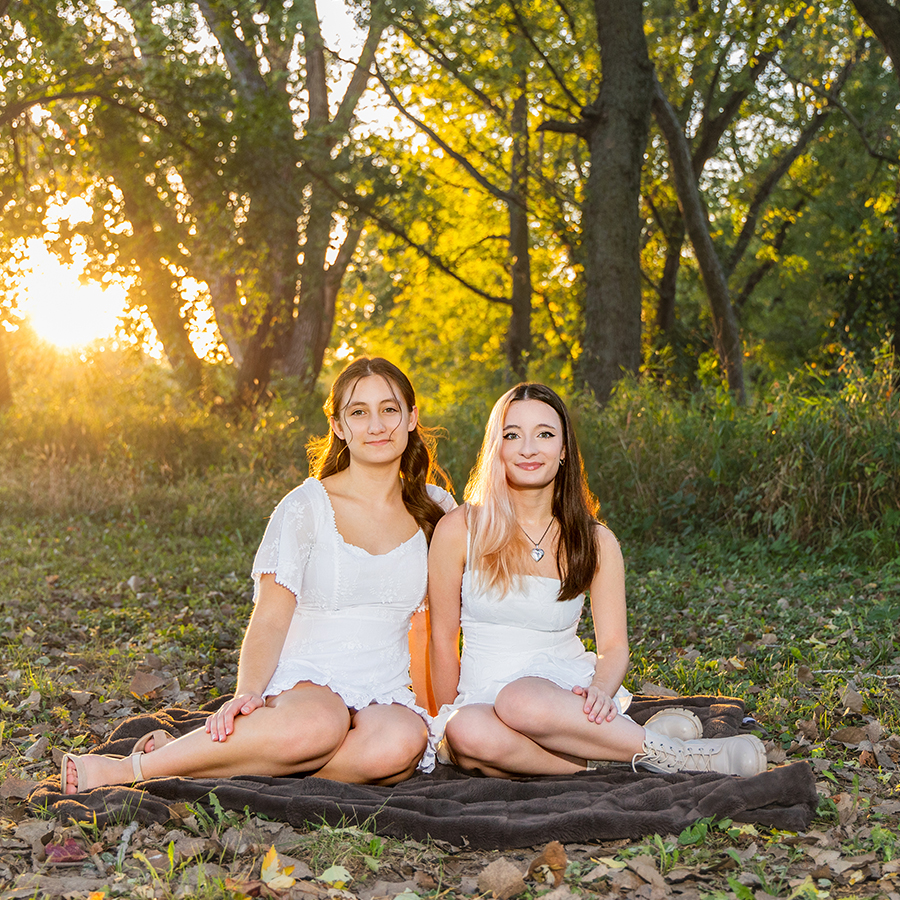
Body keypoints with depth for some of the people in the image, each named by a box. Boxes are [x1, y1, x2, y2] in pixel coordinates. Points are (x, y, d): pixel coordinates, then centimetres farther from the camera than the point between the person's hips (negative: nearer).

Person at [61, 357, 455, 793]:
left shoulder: (433, 508, 11)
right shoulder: (306, 508, -2)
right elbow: (269, 620, -6)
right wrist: (247, 693, -24)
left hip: (386, 696, 4)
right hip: (303, 683, -3)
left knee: (401, 742, -37)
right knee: (320, 724, -42)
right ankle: (126, 768, -26)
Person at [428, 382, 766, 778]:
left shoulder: (596, 542, 3)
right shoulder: (459, 530, -2)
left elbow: (614, 645, 2)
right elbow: (442, 638, 4)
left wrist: (602, 689, -20)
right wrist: (448, 721, 3)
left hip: (565, 686, -1)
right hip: (482, 693, 1)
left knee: (523, 703, -39)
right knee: (469, 733, -38)